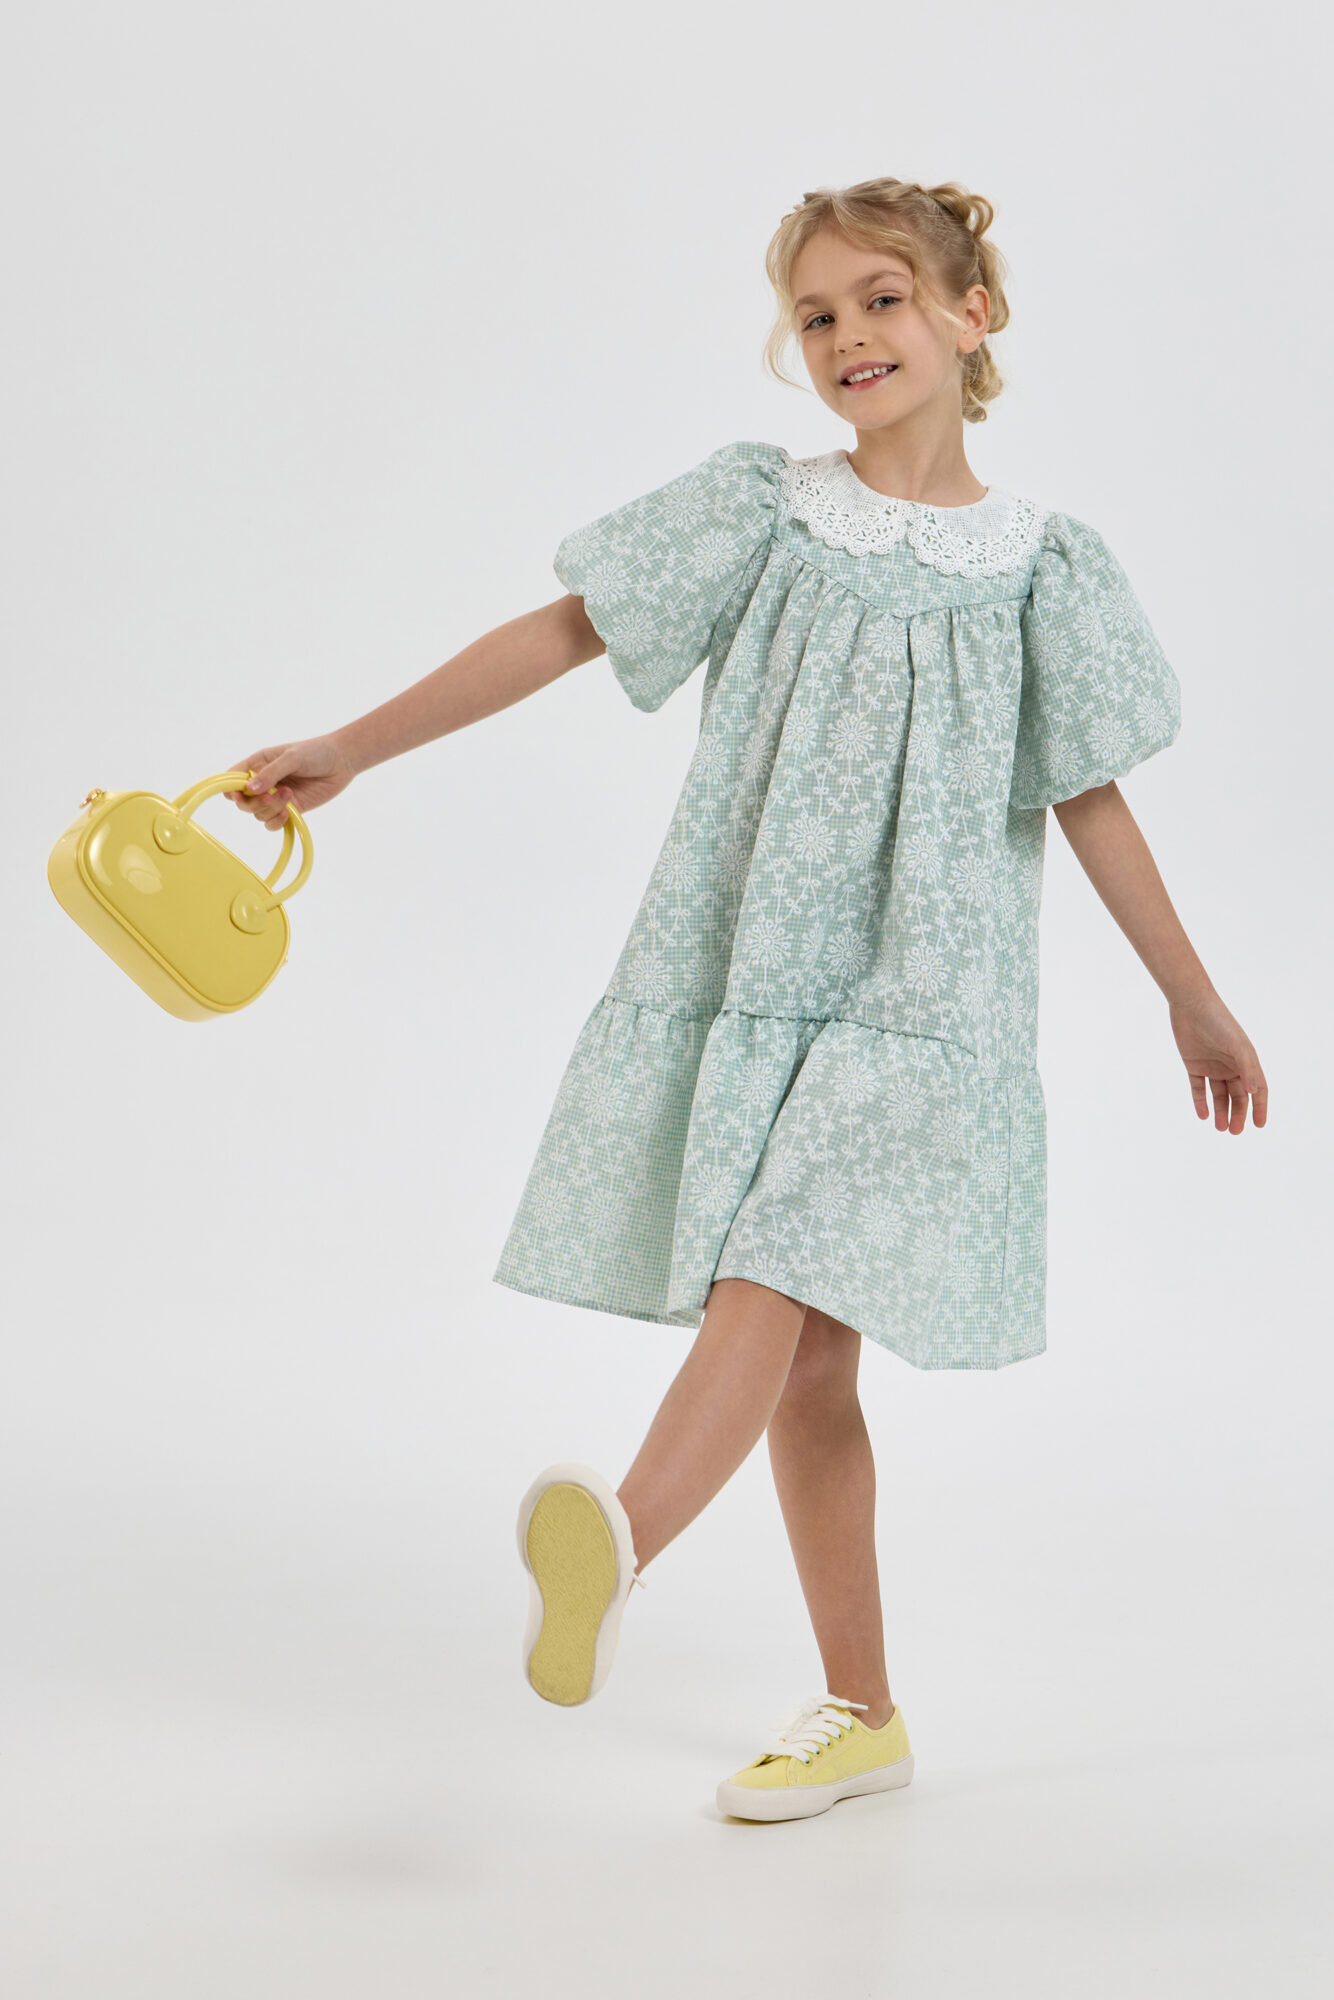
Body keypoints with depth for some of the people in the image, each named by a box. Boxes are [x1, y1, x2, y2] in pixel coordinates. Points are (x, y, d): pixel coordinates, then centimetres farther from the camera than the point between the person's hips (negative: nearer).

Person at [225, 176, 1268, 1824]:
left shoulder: (1039, 565, 3)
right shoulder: (759, 512, 5)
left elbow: (1089, 796, 8)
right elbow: (562, 630, 3)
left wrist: (1195, 1004, 12)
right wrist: (346, 751, 0)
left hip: (918, 988, -2)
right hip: (747, 966, 2)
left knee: (774, 1281, -23)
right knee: (805, 1355, 6)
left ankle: (616, 1546, -42)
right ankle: (857, 1713, 18)